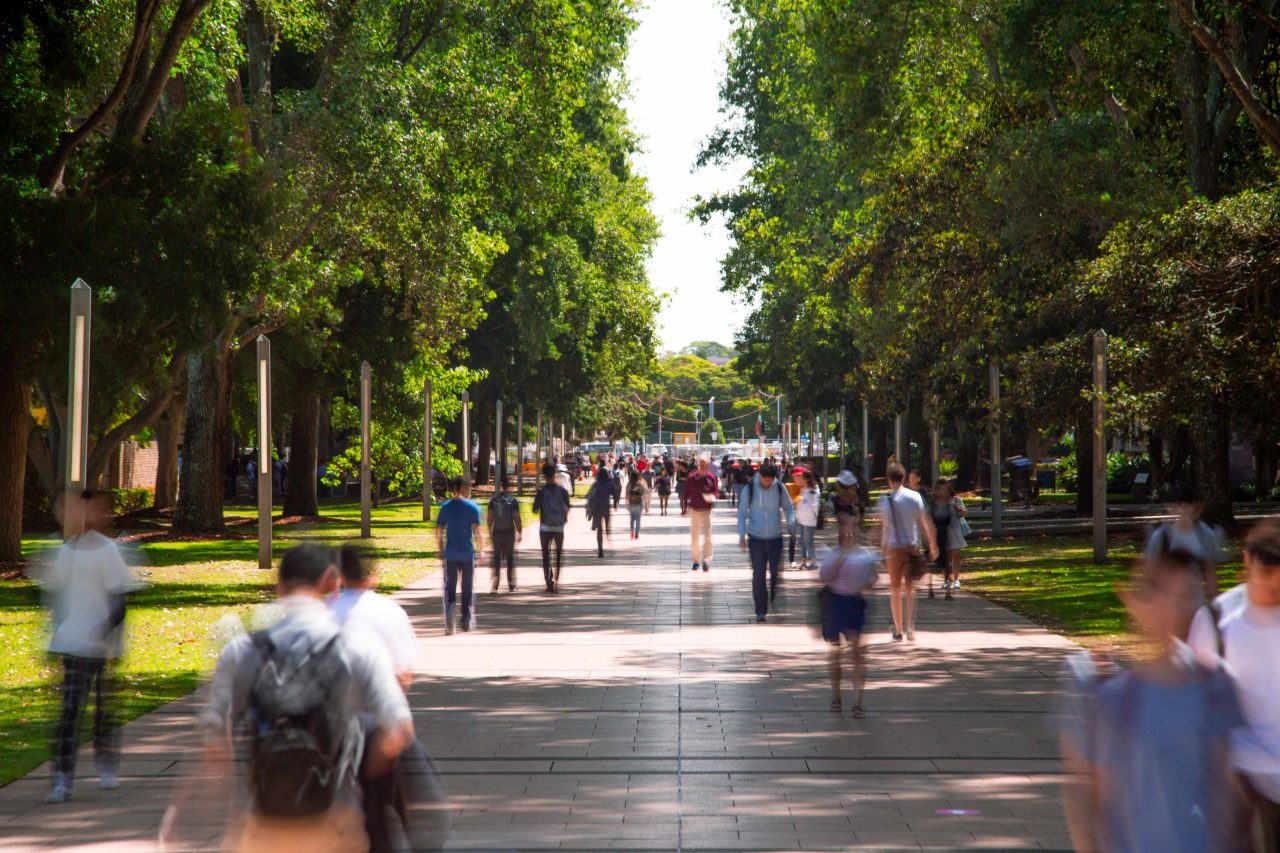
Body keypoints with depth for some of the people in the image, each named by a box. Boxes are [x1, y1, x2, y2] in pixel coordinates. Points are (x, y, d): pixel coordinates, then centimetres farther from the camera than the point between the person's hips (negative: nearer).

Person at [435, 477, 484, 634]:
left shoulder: (446, 507, 2)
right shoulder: (472, 508, -5)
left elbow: (438, 531, 2)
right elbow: (478, 532, -10)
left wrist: (440, 550, 13)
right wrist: (481, 550, 0)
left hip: (450, 554, 1)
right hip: (467, 554, -1)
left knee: (450, 588, 5)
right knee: (468, 588, 13)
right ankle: (467, 621, 18)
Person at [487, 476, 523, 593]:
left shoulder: (494, 500, 2)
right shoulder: (513, 501, -9)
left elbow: (489, 517, 5)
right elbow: (516, 518, -12)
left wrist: (490, 532, 15)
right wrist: (520, 533, -2)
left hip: (496, 532, 2)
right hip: (509, 532, -2)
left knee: (496, 558, 8)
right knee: (510, 558, 8)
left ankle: (495, 586, -2)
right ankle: (511, 585, 10)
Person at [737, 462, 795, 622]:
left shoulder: (779, 488, -5)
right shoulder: (750, 488, -9)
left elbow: (789, 508, 8)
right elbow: (742, 512, -1)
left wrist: (790, 521, -13)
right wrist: (742, 534, -8)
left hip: (775, 538, 1)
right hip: (756, 538, -1)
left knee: (776, 573, 5)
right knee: (758, 575, -1)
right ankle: (760, 611, 7)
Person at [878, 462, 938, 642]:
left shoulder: (885, 500, -6)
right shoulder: (915, 497, -1)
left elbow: (882, 526, -4)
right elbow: (925, 523, 3)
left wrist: (882, 549, 4)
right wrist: (932, 545, 10)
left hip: (893, 548, -2)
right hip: (912, 546, 2)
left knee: (895, 588, 10)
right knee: (910, 587, 10)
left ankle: (898, 630, 11)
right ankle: (910, 626, -7)